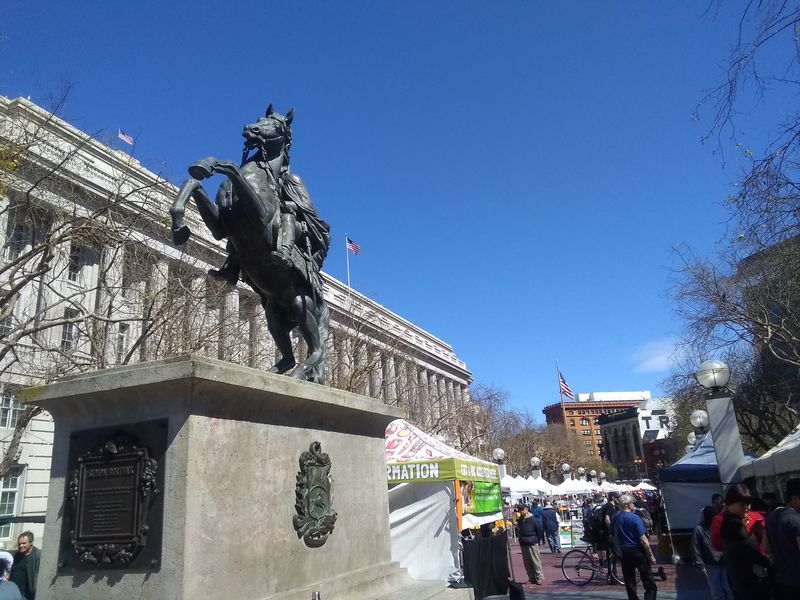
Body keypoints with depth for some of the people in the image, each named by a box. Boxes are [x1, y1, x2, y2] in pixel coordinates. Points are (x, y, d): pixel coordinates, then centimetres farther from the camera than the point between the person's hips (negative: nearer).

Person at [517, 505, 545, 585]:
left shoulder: (532, 519, -10)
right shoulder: (520, 520, 7)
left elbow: (539, 530, -5)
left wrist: (537, 540, 0)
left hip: (532, 543, -6)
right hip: (523, 544, 6)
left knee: (536, 561, -3)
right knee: (527, 562, 9)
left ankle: (539, 577, 4)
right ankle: (532, 578, 17)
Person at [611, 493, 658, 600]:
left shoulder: (615, 518, 0)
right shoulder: (634, 518, -17)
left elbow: (612, 536, 8)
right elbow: (643, 540, -17)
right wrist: (651, 556, -9)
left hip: (624, 552, 5)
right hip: (637, 551, -5)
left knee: (629, 581, 14)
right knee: (650, 583, 4)